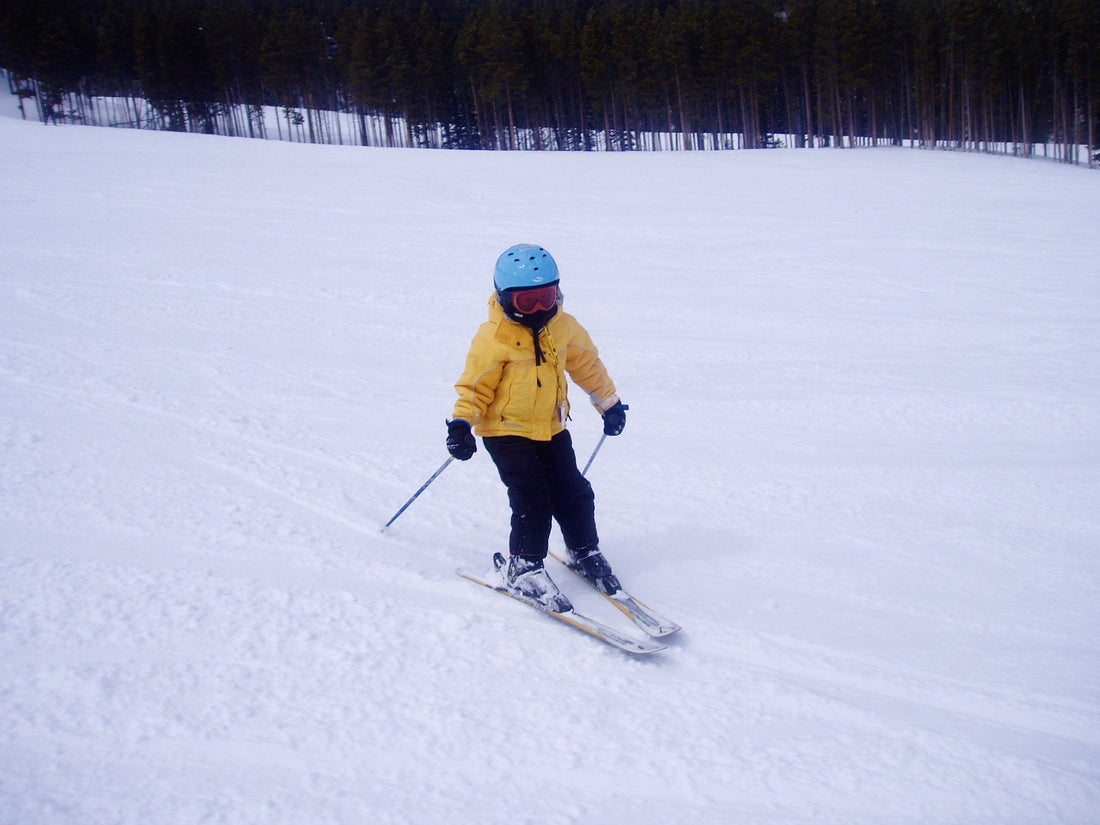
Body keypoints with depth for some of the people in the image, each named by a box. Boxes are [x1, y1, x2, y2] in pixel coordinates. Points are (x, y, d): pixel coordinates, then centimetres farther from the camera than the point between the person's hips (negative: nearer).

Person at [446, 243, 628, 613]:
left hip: (551, 428, 5)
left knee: (574, 493, 6)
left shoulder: (564, 328, 1)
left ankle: (584, 553, 28)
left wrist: (609, 403, 23)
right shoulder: (493, 338, -15)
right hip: (506, 431, -5)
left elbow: (587, 364, 17)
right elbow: (475, 385, -10)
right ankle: (524, 566, 1)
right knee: (532, 499, -14)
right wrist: (461, 423, -23)